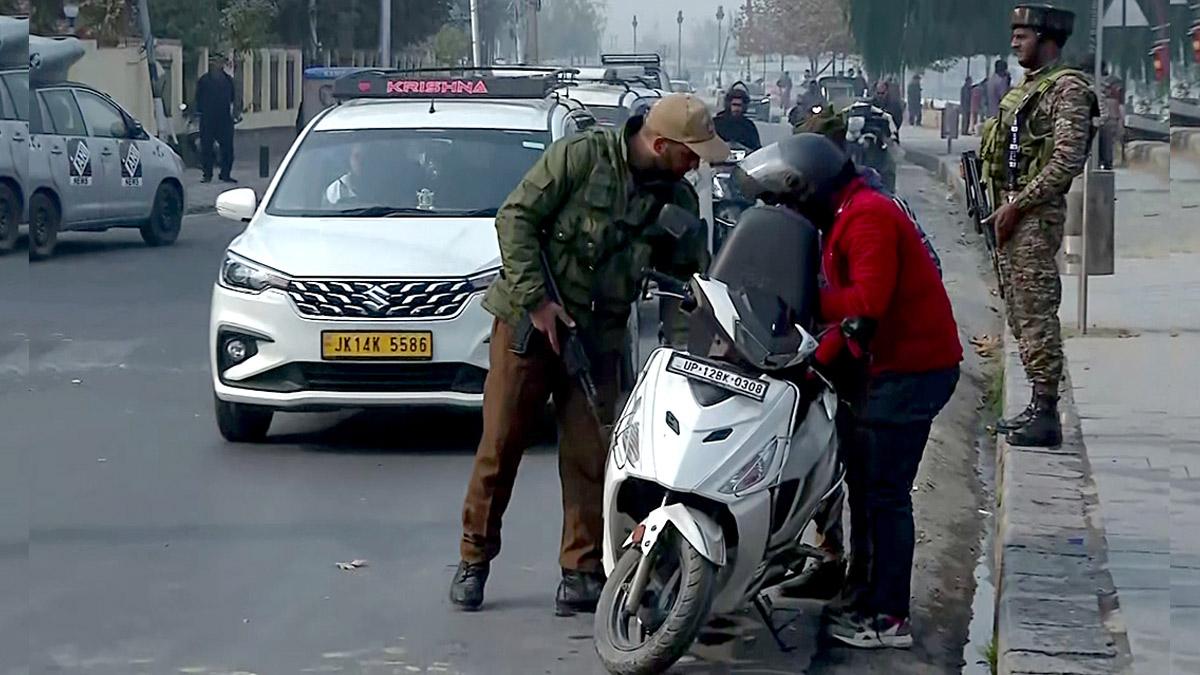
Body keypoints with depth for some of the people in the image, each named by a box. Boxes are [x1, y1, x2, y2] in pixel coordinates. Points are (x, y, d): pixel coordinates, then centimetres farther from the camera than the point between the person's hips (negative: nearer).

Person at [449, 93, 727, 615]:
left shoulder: (679, 200, 4)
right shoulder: (582, 156, -11)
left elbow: (686, 279, 8)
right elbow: (516, 217, -11)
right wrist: (535, 299, -15)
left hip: (599, 337, 4)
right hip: (529, 321, -4)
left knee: (589, 455, -1)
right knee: (500, 445, 1)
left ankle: (582, 571, 8)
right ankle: (474, 559, 14)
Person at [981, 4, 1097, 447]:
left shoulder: (1068, 89, -11)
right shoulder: (1027, 87, 18)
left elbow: (1067, 160, -20)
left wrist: (1017, 204, -18)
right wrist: (1002, 208, 14)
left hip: (1038, 215, -10)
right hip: (1014, 213, 10)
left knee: (1037, 312, -10)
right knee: (1020, 313, 12)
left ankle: (1046, 414, -9)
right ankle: (1038, 406, 19)